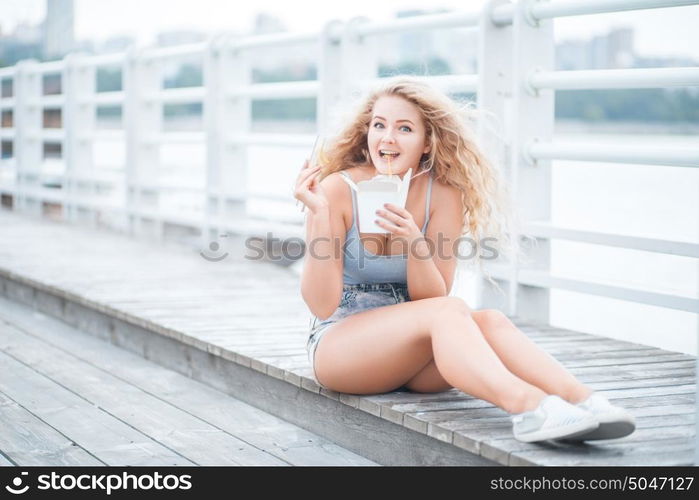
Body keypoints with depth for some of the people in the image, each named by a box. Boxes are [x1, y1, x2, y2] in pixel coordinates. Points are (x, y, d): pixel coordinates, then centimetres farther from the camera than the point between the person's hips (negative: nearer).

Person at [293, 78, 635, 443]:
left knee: (490, 320, -27)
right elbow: (322, 304, -15)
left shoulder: (443, 196, -2)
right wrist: (319, 216, -25)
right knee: (448, 312, -32)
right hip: (339, 343, -4)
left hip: (414, 361, 4)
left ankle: (583, 403, -46)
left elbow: (430, 297, -5)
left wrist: (414, 241, -23)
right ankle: (528, 408, -54)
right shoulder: (338, 189, -11)